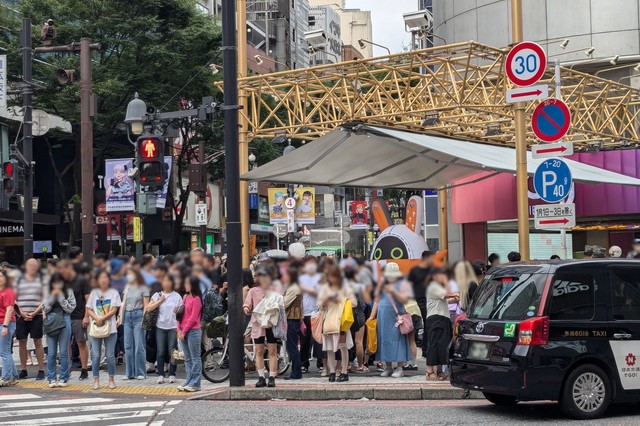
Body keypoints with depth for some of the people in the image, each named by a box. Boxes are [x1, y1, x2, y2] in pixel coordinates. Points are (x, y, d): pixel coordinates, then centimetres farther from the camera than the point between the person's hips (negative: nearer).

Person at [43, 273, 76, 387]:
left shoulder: (68, 292, 2)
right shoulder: (48, 293, 6)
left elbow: (70, 308, -3)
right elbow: (45, 309, 2)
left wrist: (61, 298, -11)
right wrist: (52, 297, -8)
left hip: (64, 321, -1)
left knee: (64, 352, 2)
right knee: (51, 353, 3)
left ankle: (64, 378, 9)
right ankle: (51, 378, 10)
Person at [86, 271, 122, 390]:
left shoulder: (114, 293, 4)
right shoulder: (94, 293, 10)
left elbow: (114, 310, -3)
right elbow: (89, 310, 6)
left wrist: (102, 318, -14)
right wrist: (97, 318, -12)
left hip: (110, 328, -1)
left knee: (110, 355, 0)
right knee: (95, 355, 0)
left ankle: (111, 379, 12)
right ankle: (96, 380, 7)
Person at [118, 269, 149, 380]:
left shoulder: (143, 288, 0)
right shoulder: (127, 288, 16)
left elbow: (146, 306, -3)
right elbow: (123, 303, 16)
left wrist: (144, 319, -13)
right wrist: (119, 317, 8)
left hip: (138, 316, -5)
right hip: (127, 316, 5)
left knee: (139, 346, -6)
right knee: (128, 346, 4)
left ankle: (140, 373, -1)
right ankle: (130, 373, 10)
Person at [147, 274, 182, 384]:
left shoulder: (177, 296, 3)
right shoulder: (157, 295, 8)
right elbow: (148, 309, 0)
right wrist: (159, 301, -8)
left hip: (173, 327, -1)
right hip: (160, 327, 1)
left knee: (172, 352, -1)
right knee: (161, 352, 0)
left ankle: (172, 375, 6)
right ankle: (160, 375, 5)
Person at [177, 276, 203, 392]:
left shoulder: (196, 299, -10)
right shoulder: (185, 297, 14)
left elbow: (193, 318, -13)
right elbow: (180, 314, 15)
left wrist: (184, 331, -11)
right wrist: (179, 330, 4)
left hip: (193, 331, -8)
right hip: (184, 332, 8)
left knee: (195, 358, -3)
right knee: (187, 359, 12)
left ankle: (195, 384, -2)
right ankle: (188, 382, 17)